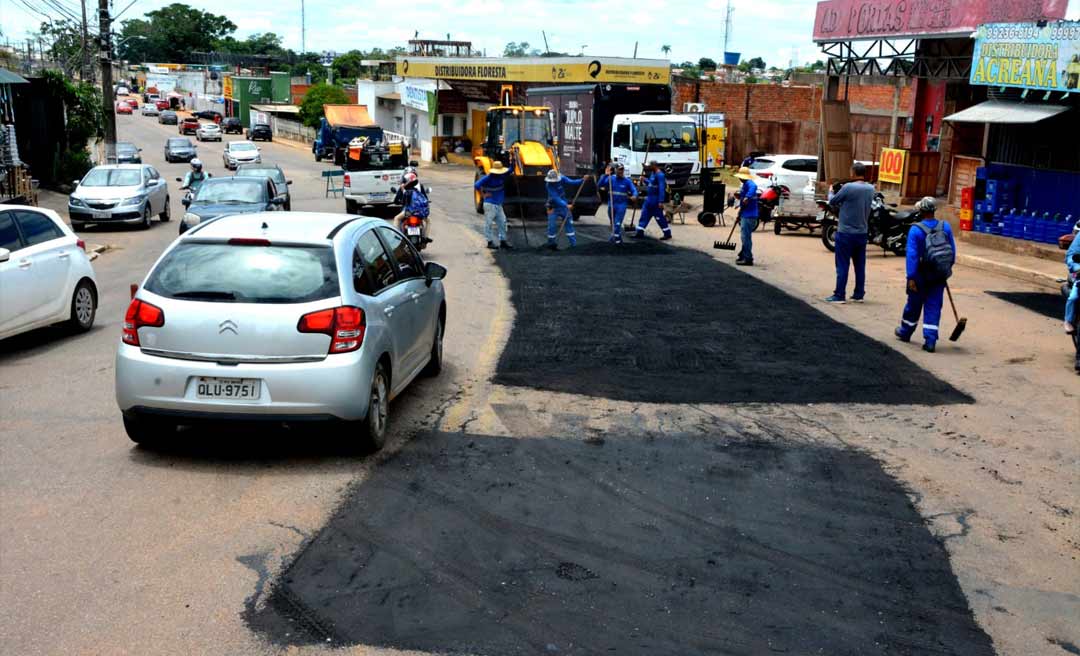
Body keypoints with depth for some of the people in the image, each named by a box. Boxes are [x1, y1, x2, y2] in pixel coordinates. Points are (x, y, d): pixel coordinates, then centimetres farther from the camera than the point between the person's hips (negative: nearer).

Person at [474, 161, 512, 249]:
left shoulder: (502, 176, 6)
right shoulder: (488, 178, -13)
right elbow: (477, 185, -21)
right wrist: (483, 195, -15)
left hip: (498, 204, 7)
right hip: (490, 204, -7)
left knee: (502, 222, 7)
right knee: (489, 223, -1)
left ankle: (503, 241, 14)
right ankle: (490, 242, 5)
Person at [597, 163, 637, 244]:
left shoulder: (627, 181, -3)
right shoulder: (611, 179, -1)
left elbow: (634, 190, -4)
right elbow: (599, 185, -9)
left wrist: (634, 196, -27)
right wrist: (605, 175, -19)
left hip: (622, 204, -3)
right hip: (611, 204, 3)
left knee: (617, 223, -14)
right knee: (613, 222, 17)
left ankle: (616, 238, -5)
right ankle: (617, 237, 36)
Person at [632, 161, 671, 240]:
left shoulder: (660, 175, -18)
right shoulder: (653, 174, 13)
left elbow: (662, 189, -23)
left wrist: (661, 201, -28)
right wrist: (645, 180, 8)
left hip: (655, 200, -10)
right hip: (649, 199, 10)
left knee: (659, 217, -2)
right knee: (644, 215, 10)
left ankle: (667, 234, 8)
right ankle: (639, 233, 15)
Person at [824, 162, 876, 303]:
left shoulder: (848, 188, -17)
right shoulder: (871, 189, 4)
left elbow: (832, 202, -6)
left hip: (846, 233, -6)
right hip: (862, 232, 6)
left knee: (842, 265, -1)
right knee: (860, 265, 12)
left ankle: (839, 296, 1)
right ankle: (859, 294, 17)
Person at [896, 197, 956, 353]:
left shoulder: (916, 230, -15)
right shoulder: (946, 227, -2)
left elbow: (912, 255, -18)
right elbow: (952, 251, 5)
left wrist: (911, 277, -17)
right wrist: (948, 268, 19)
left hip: (921, 275, -3)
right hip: (939, 276, 3)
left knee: (914, 304, 15)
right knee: (933, 307, 5)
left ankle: (905, 332, 35)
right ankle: (930, 340, -1)